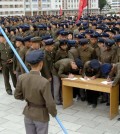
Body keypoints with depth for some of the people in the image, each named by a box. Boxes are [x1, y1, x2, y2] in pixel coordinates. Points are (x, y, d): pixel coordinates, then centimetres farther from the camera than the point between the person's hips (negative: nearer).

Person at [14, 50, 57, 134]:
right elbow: (50, 104, -23)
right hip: (41, 115, -4)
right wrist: (54, 113, -3)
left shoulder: (22, 78, -14)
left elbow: (17, 96, -1)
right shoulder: (44, 82, -29)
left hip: (28, 113, 5)